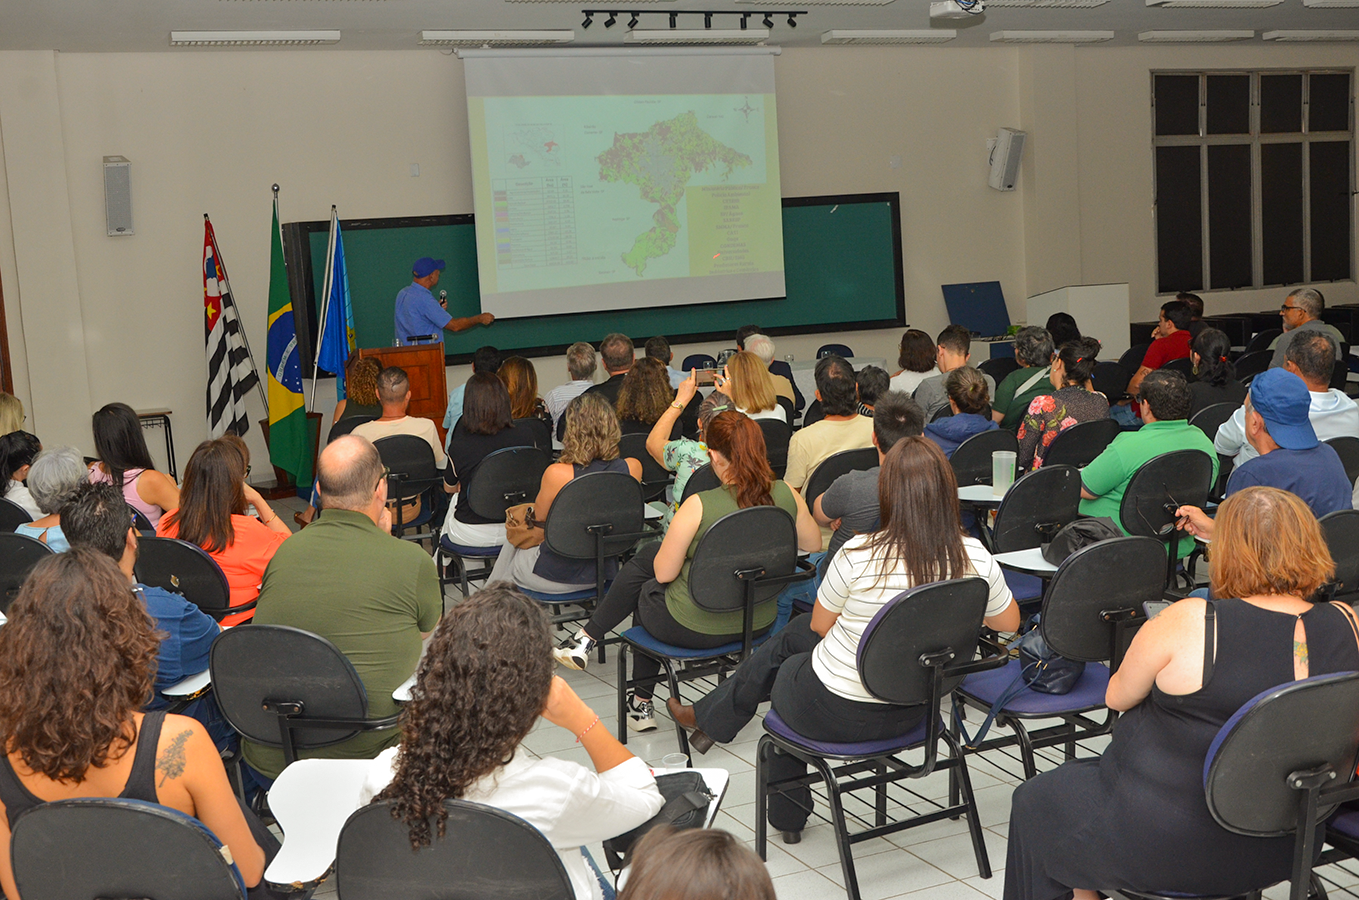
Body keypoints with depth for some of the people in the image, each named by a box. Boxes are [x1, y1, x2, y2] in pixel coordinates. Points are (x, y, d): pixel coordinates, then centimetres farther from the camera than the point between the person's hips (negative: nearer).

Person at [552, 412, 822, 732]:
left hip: (695, 628, -6)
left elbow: (664, 573, -15)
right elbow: (813, 545, 6)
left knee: (644, 589, 30)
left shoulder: (699, 506, -27)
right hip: (759, 623, 6)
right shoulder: (786, 495, -12)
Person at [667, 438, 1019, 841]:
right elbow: (1008, 623, 3)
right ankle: (710, 717, 45)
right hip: (912, 712, 5)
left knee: (781, 670, 32)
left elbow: (820, 625, -6)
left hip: (832, 713, -5)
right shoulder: (976, 559, -16)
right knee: (793, 632, 27)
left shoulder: (857, 555, -25)